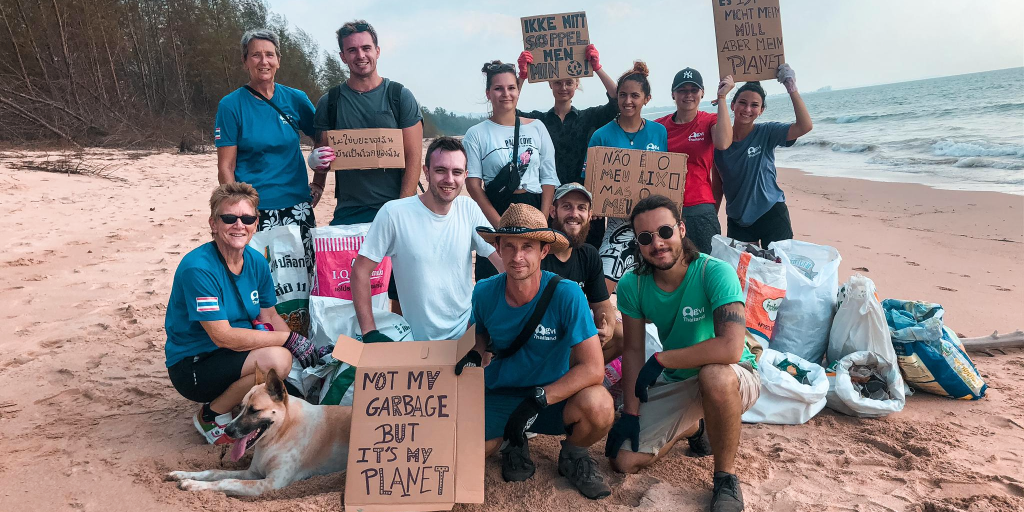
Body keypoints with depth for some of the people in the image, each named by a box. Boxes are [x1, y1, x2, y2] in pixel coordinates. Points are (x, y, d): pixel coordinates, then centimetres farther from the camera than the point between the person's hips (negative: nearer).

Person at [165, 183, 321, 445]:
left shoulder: (257, 262, 1)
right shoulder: (198, 268, -22)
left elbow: (270, 317, 6)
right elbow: (222, 336, -26)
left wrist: (308, 347, -11)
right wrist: (290, 339, -24)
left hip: (236, 353, 7)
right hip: (192, 365, -7)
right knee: (276, 359, -31)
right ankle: (211, 416, -4)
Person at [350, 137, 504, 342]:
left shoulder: (469, 209, -1)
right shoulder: (394, 213, -12)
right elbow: (360, 271, -7)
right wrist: (369, 333, -11)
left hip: (467, 331, 2)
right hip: (419, 341, -1)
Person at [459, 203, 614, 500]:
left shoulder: (566, 295, -22)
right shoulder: (485, 293, -11)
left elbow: (593, 368, -24)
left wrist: (537, 400, -27)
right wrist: (474, 356, -10)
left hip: (554, 396, -2)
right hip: (499, 395, 3)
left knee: (598, 406, -32)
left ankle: (572, 454, 5)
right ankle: (512, 442, 17)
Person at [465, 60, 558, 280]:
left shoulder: (537, 128, 10)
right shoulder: (477, 134, 3)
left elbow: (549, 177, 8)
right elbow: (473, 184, -4)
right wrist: (501, 224, -13)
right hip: (494, 212, -2)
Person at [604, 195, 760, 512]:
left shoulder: (715, 273, -26)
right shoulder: (632, 285, -10)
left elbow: (730, 349, -38)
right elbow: (632, 351, -1)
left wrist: (660, 360, -28)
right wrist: (630, 414, -7)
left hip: (734, 379, -5)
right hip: (675, 383, 5)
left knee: (714, 373, -41)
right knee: (623, 460, -4)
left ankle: (726, 477, -15)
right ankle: (693, 428, 25)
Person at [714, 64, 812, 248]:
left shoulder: (766, 133, -7)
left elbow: (805, 126, -22)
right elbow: (718, 184, 7)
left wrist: (791, 88, -23)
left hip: (771, 214, -2)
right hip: (737, 220, 2)